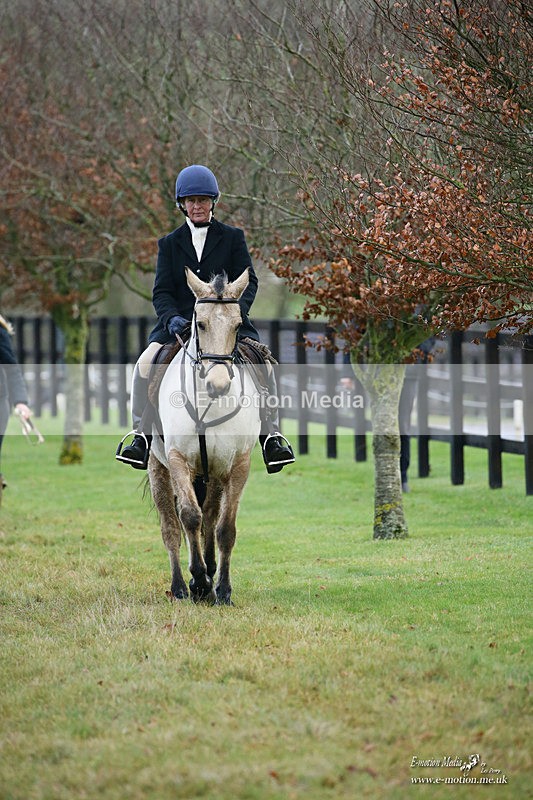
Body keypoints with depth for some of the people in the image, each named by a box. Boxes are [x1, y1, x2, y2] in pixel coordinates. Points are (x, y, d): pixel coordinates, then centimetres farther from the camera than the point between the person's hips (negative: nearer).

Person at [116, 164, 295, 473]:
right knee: (146, 362, -25)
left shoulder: (233, 237, 11)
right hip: (180, 324, 1)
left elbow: (248, 281, 2)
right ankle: (142, 434, -17)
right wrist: (172, 318, -16)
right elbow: (162, 291, 6)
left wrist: (236, 309, -20)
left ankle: (272, 436, -21)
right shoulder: (170, 243, 15)